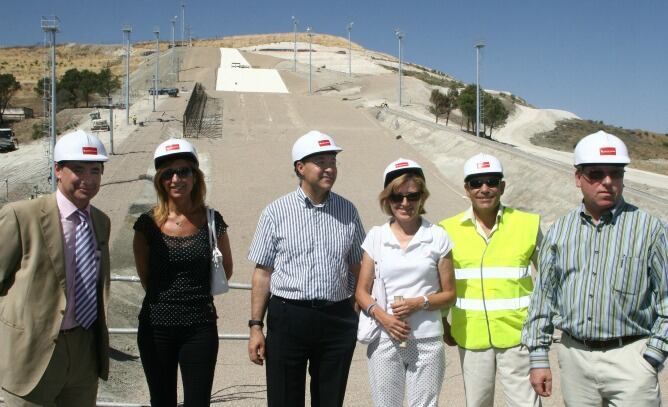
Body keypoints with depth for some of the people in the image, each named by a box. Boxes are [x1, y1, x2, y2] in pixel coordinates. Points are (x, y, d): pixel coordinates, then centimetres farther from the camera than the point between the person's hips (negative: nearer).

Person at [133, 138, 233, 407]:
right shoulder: (148, 224, -3)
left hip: (200, 327, 0)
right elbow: (144, 275, 10)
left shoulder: (212, 221, -2)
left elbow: (226, 270, 11)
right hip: (156, 326, 1)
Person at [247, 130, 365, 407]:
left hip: (338, 319, 2)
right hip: (288, 317, -2)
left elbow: (358, 268, 10)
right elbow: (263, 272, -1)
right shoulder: (276, 212, -2)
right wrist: (256, 326, -4)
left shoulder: (347, 211, 5)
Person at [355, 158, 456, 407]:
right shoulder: (376, 236, 4)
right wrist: (380, 315, -12)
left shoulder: (437, 237, 1)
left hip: (427, 342, -1)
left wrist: (420, 302, -12)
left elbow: (449, 294, 5)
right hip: (384, 339, 1)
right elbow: (362, 291, 6)